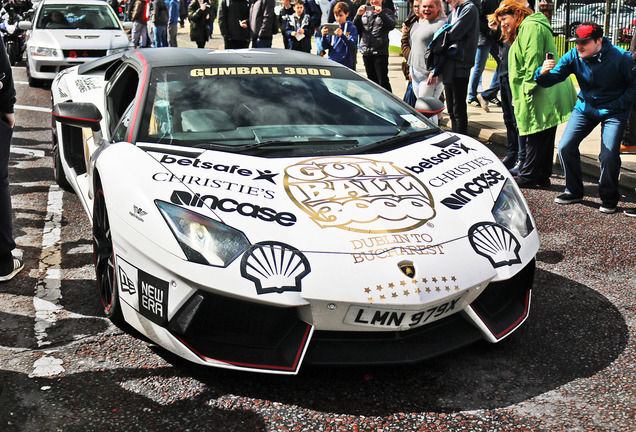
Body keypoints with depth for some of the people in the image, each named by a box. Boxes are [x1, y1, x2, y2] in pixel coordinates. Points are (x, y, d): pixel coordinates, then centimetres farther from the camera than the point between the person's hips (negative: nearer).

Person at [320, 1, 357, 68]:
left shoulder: (352, 28, 1)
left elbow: (352, 44, -14)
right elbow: (325, 47, 9)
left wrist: (342, 35, -30)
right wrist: (324, 36, -11)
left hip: (346, 64, -3)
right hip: (331, 63, 3)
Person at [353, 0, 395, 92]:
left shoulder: (387, 12, 4)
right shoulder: (365, 13, 16)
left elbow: (392, 25, -14)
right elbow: (355, 28, 8)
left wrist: (381, 13, -24)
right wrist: (358, 15, -7)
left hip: (380, 53, -5)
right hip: (366, 52, 5)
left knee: (383, 81, -8)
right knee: (372, 81, 13)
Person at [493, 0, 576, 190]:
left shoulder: (530, 27, -7)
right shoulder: (525, 30, 26)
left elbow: (533, 60, -18)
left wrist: (528, 89, -17)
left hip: (542, 94, -11)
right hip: (549, 94, 11)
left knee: (536, 138, -4)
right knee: (545, 137, 12)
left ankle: (527, 177, 1)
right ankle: (542, 177, 18)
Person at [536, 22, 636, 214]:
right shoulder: (574, 56, -11)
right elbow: (554, 77, -13)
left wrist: (617, 105, -14)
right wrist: (543, 73, -36)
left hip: (614, 111, -4)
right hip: (585, 107, 4)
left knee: (609, 156, -16)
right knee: (565, 147, -5)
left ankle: (609, 199, 8)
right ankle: (574, 191, 15)